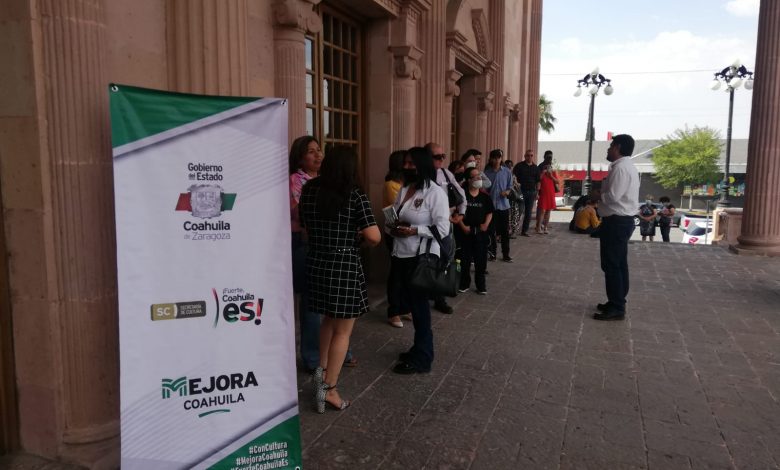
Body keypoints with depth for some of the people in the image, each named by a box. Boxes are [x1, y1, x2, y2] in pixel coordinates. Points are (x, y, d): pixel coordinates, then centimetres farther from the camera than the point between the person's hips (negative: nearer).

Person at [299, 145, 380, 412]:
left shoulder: (309, 191, 3)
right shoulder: (355, 195, -11)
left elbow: (305, 229, 13)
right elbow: (374, 237, -18)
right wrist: (358, 240, 2)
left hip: (315, 264, 5)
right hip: (345, 266, -5)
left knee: (329, 319, 27)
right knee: (342, 330, 8)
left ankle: (322, 369, 25)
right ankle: (328, 388, 14)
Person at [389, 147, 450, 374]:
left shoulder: (435, 192, -13)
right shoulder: (404, 189, 8)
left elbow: (442, 228, -16)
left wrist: (414, 230, -22)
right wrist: (393, 226, -5)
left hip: (421, 257, -7)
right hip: (401, 254, 7)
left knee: (419, 305, 4)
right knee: (410, 303, 16)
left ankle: (422, 358, 18)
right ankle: (419, 348, 33)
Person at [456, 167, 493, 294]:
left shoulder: (485, 197, 4)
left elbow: (489, 212, 12)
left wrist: (486, 224, -4)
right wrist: (463, 226, -10)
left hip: (481, 232, 2)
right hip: (466, 231, -2)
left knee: (481, 259, 4)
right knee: (465, 259, 7)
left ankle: (481, 284, 17)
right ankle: (464, 283, 21)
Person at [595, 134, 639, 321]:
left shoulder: (620, 167, -17)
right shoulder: (627, 166, 17)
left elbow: (612, 196, -23)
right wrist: (600, 192, 6)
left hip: (616, 221, -11)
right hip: (623, 220, 11)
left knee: (611, 265, -6)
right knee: (619, 264, 15)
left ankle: (617, 308, -2)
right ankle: (617, 302, 23)